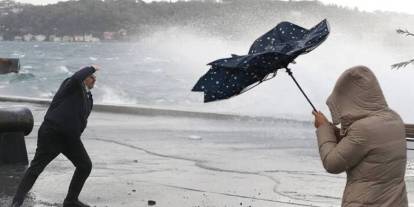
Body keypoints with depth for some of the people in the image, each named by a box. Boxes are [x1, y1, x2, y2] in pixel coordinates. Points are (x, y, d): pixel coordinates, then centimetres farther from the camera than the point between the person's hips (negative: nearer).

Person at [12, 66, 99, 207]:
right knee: (37, 166, -6)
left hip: (70, 137, 8)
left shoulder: (89, 99, 15)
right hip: (52, 133, -8)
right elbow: (77, 77, -31)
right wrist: (91, 68, -16)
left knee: (85, 166, 4)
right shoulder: (71, 85, -7)